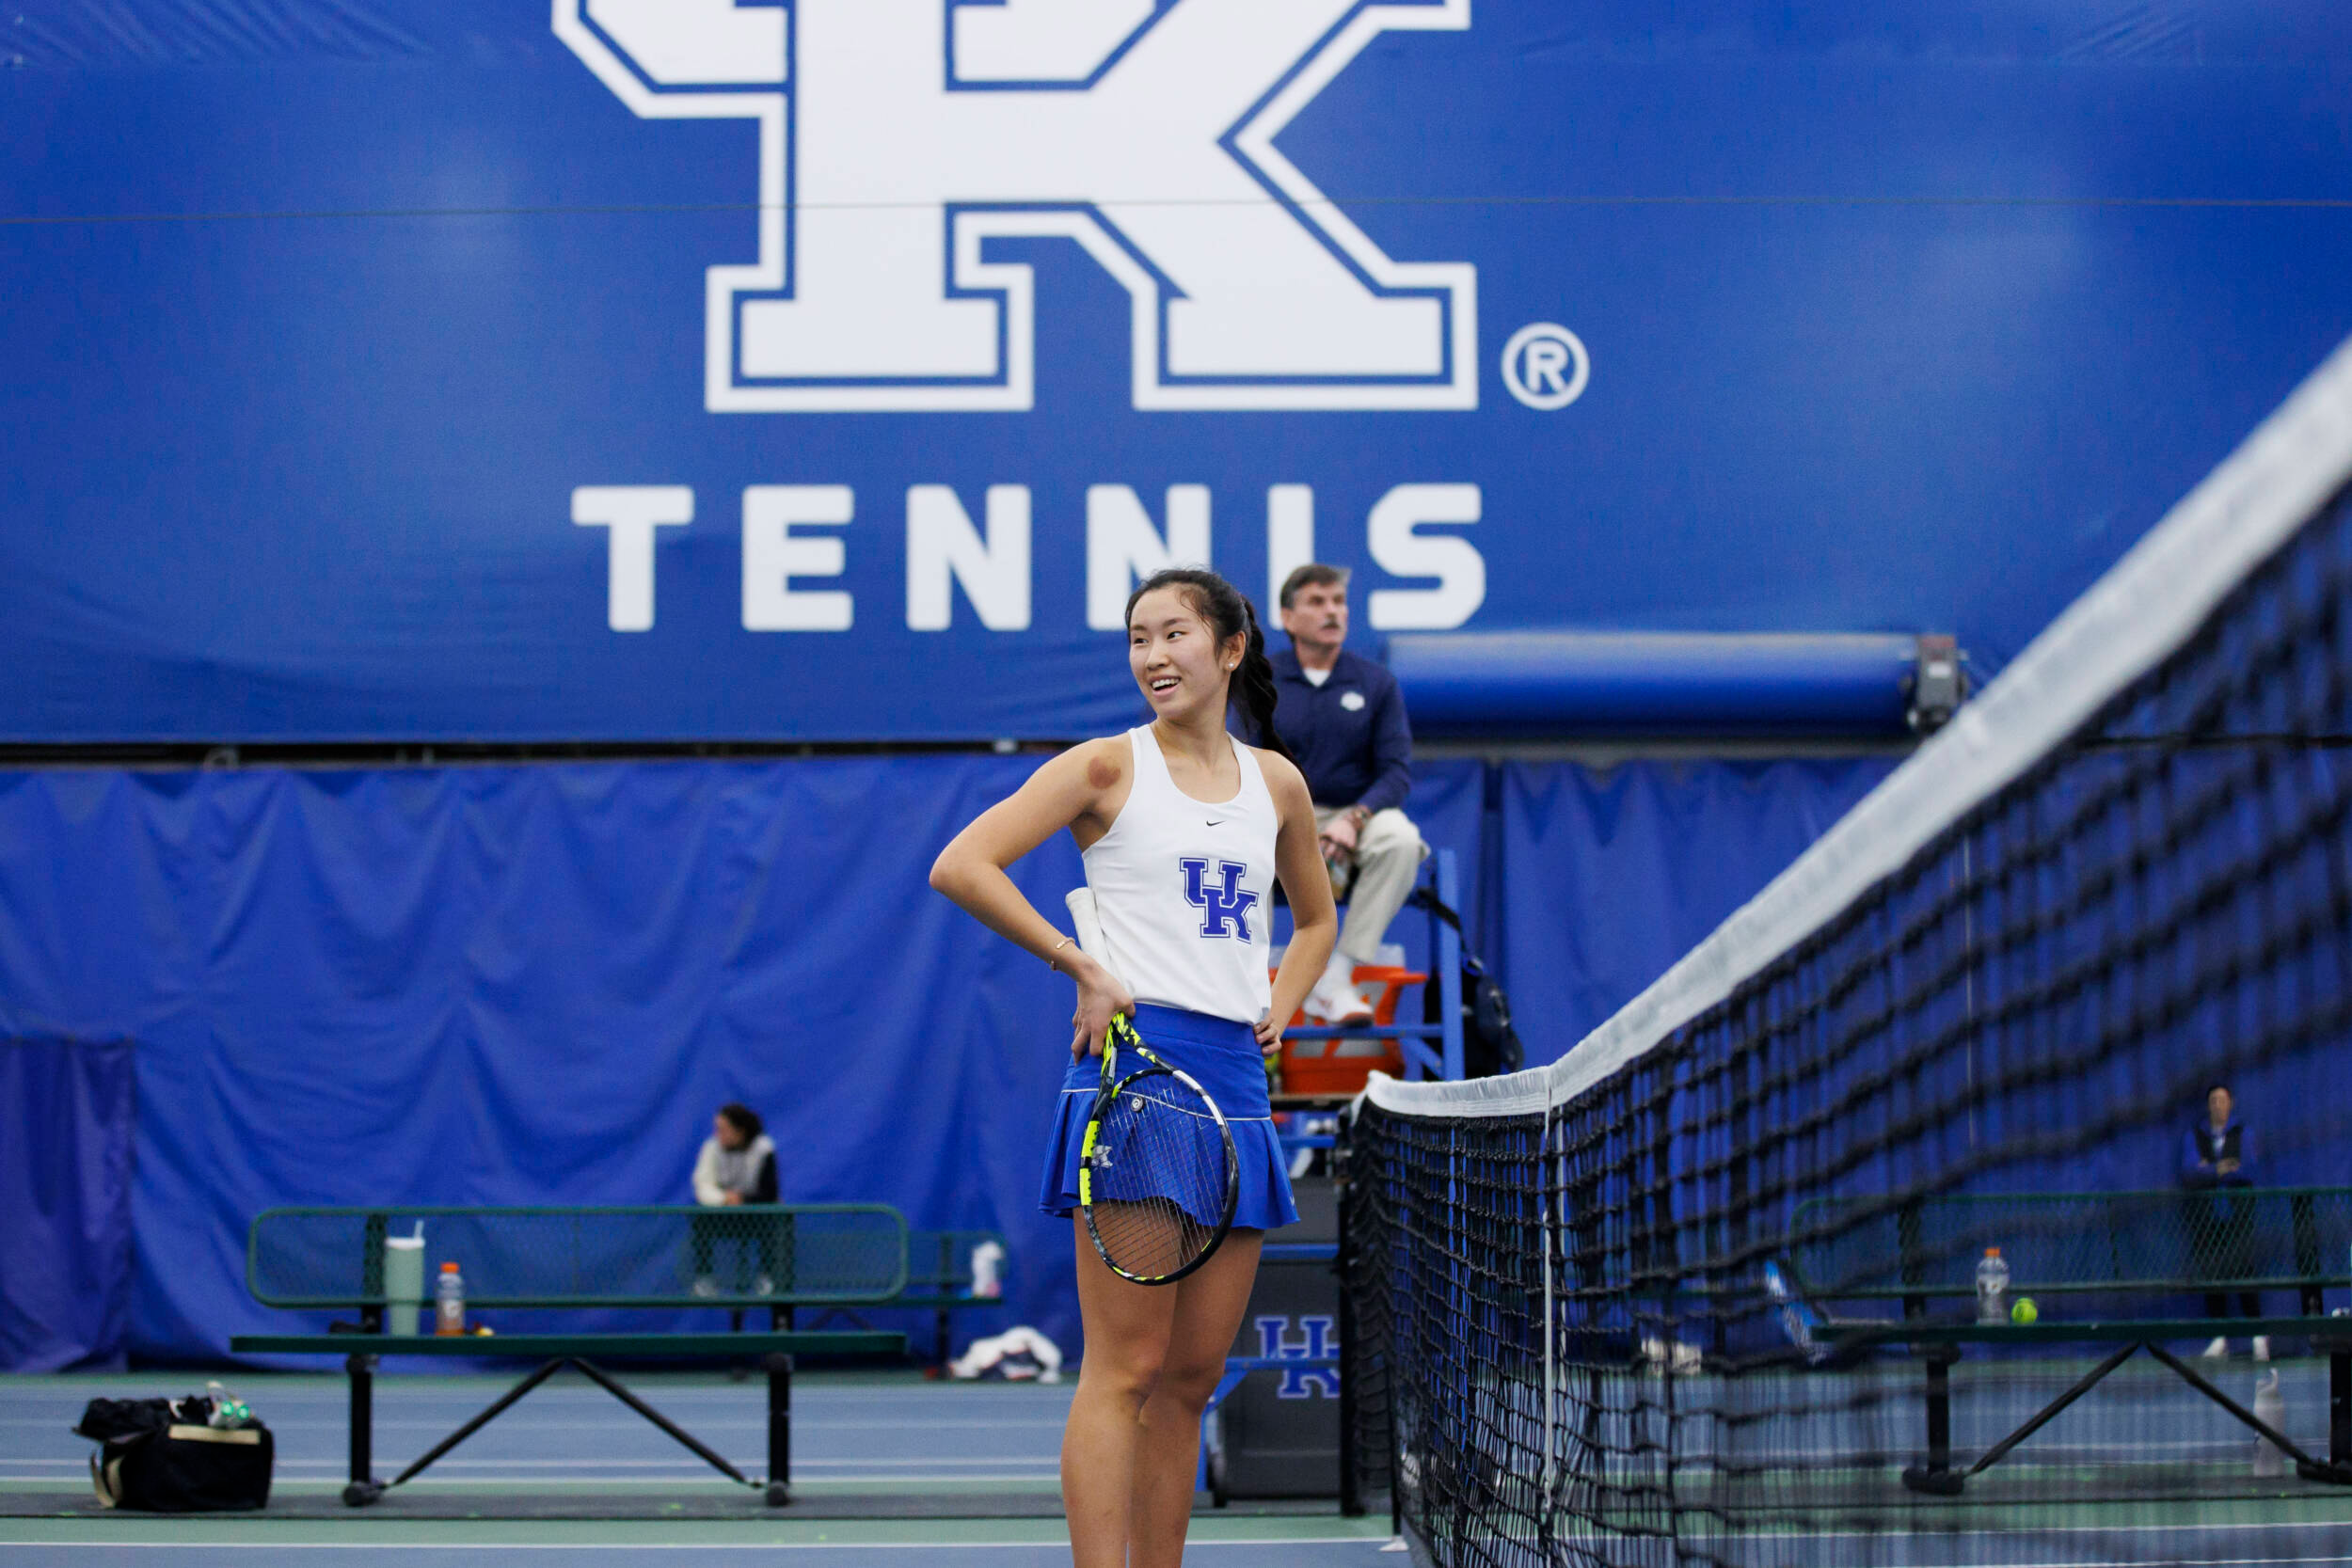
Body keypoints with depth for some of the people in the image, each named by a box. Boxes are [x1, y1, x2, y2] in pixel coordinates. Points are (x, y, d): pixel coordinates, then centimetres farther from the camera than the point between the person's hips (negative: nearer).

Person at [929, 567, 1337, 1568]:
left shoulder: (1276, 781, 15)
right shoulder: (1108, 766, 0)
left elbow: (1316, 919, 32)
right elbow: (959, 867, -10)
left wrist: (1281, 1008, 14)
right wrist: (1084, 969, -11)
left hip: (1236, 1082, 6)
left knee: (1192, 1377, 7)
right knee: (1125, 1367, -10)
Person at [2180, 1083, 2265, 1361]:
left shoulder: (2242, 1133, 8)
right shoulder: (2193, 1135, 10)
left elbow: (2247, 1169, -5)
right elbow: (2188, 1172, -4)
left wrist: (2208, 1170, -8)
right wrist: (2219, 1170, -17)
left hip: (2237, 1212, -1)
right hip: (2205, 1213, 1)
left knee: (2243, 1269, -10)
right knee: (2211, 1273, -4)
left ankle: (2258, 1334, -5)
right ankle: (2220, 1338, 0)